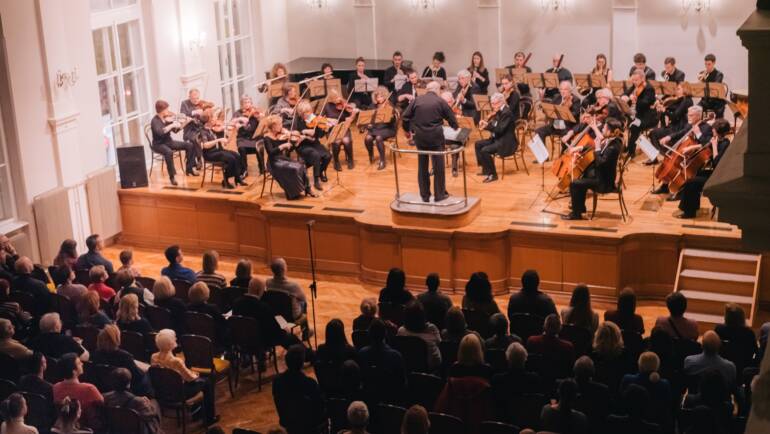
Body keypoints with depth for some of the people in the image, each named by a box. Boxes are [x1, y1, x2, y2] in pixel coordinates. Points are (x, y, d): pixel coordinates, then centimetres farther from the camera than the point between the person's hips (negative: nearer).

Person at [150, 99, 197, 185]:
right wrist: (171, 125, -32)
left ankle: (189, 168, 6)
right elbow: (159, 132, -35)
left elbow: (175, 130, 11)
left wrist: (179, 125, -9)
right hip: (158, 144, -7)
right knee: (169, 152, -40)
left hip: (168, 142, 7)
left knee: (190, 145, -4)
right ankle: (172, 176, -29)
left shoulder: (167, 118, 3)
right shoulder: (155, 121, -17)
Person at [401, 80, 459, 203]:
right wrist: (455, 127, 29)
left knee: (422, 165, 12)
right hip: (435, 136, -3)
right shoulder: (440, 101, 0)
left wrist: (410, 129, 16)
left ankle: (424, 195, 18)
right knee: (438, 165, 7)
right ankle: (439, 194, 12)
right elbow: (451, 118, 8)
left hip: (420, 136, 3)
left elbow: (405, 117, 1)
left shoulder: (417, 100, 4)